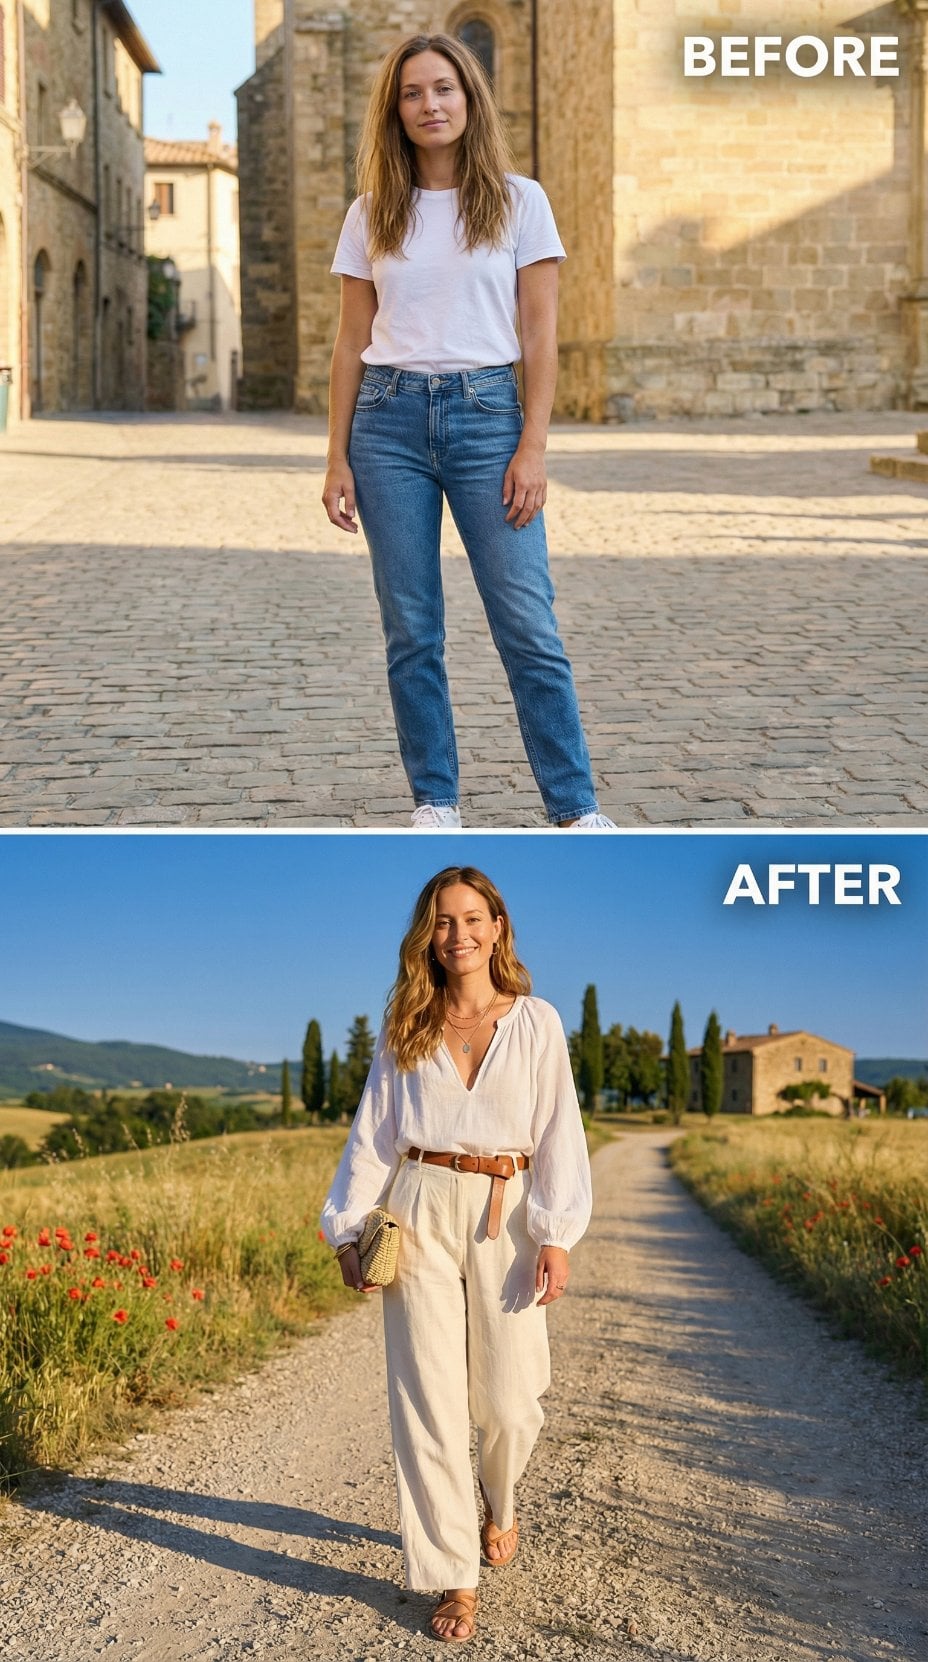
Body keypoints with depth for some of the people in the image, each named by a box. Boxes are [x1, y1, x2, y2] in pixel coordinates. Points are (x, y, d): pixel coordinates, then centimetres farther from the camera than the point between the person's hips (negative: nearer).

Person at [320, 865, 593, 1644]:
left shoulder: (537, 1022, 3)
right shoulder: (405, 1027, 7)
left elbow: (559, 1132, -1)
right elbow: (373, 1133, 9)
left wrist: (557, 1235, -9)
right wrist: (349, 1229, 4)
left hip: (505, 1216, -1)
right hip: (421, 1213, 1)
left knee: (508, 1397, 1)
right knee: (430, 1399, -1)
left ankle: (499, 1505, 35)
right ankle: (455, 1577, 9)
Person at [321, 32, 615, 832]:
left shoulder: (519, 201, 3)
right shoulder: (372, 214, 8)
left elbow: (540, 335, 0)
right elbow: (352, 342, 10)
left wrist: (533, 449, -8)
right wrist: (338, 458, 4)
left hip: (486, 414, -2)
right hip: (389, 419, 2)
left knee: (528, 625, -5)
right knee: (411, 630, 3)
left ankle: (577, 804, 3)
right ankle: (435, 800, 15)